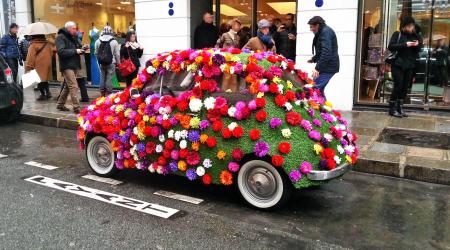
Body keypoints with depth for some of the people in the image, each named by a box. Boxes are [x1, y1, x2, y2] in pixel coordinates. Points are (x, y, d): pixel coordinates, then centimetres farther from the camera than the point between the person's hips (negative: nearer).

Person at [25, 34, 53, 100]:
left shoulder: (33, 44, -11)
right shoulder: (47, 43, 7)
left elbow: (30, 57, -12)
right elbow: (51, 53, 16)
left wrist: (28, 67, -6)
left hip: (39, 65, -6)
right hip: (47, 64, 6)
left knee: (40, 80, 2)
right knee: (45, 79, 17)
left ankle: (43, 94, 3)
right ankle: (48, 92, 13)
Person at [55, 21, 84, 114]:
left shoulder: (74, 37, 16)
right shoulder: (60, 37, -10)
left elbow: (78, 48, 22)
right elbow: (61, 51, -22)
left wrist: (82, 49, -1)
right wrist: (75, 51, -20)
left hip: (74, 65, 9)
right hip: (66, 66, -9)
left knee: (67, 86, 16)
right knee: (74, 86, -14)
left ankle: (60, 104, 28)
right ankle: (76, 108, -13)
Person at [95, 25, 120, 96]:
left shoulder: (98, 41, 1)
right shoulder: (114, 42, -8)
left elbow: (96, 53, 6)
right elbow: (117, 54, -5)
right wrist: (118, 63, 8)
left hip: (102, 63, 4)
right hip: (111, 63, -3)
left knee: (102, 78, 11)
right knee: (109, 78, -1)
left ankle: (102, 93, 18)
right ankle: (108, 93, 0)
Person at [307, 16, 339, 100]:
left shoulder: (325, 32, -15)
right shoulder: (322, 32, 18)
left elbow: (326, 52, -26)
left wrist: (317, 68, -30)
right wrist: (314, 59, 21)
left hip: (328, 66, -11)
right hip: (326, 66, 11)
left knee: (315, 88, -15)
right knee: (319, 89, 12)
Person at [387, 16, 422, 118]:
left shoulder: (415, 36, 15)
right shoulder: (397, 34, 2)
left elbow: (418, 51, 18)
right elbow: (390, 47, -11)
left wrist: (417, 45, -4)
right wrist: (405, 44, -18)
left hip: (410, 66, 5)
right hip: (398, 65, -5)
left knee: (405, 87, 3)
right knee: (398, 86, -9)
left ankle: (400, 108, 11)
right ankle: (392, 109, -1)